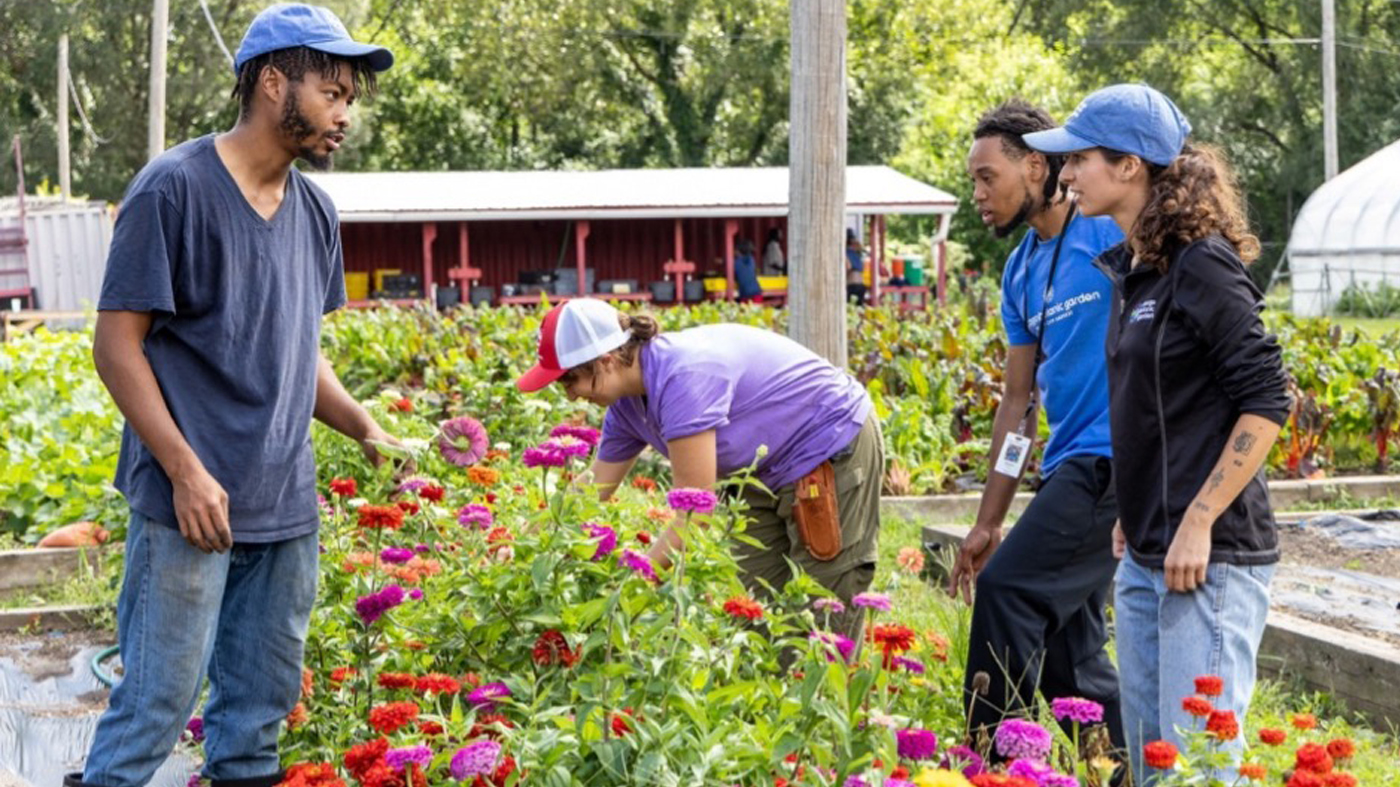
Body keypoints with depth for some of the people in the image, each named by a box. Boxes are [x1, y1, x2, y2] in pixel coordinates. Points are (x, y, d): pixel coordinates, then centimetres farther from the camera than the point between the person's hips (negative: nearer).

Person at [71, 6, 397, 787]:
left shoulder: (316, 210, 11)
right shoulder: (175, 187, -9)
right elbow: (118, 344, -10)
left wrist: (366, 428, 4)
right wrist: (186, 471, -16)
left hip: (288, 508, 7)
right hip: (192, 506, -7)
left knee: (262, 706, 13)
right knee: (159, 699, -2)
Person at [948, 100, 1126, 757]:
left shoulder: (1113, 233, -10)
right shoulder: (1021, 271, 15)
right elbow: (1019, 399, 18)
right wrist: (987, 523, 17)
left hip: (1112, 457, -9)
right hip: (1068, 466, 9)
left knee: (1006, 588, -15)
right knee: (1067, 658, 9)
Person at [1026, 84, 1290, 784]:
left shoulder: (1202, 265, -14)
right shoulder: (1132, 267, 12)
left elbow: (1266, 403, -17)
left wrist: (1198, 524, -20)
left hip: (1209, 559, -9)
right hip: (1146, 556, 9)